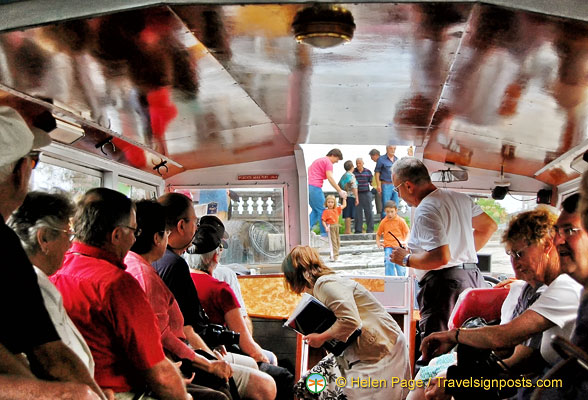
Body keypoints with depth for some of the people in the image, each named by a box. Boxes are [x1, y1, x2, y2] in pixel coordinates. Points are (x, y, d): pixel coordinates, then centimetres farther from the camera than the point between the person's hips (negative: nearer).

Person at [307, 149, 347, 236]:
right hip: (315, 187, -9)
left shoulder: (318, 160, 26)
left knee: (315, 210, 16)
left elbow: (308, 170, 28)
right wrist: (340, 191, -15)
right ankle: (324, 233, 0)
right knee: (322, 211, -2)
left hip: (307, 185, 9)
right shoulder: (328, 162, -3)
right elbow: (330, 178, -14)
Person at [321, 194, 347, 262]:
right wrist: (326, 227, -23)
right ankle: (333, 256, -11)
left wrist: (344, 198, 16)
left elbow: (344, 205, 19)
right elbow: (323, 220, -11)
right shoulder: (326, 211, -8)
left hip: (336, 226, 6)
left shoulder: (337, 209, 8)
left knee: (337, 241, 12)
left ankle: (336, 254, 22)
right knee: (332, 241, -9)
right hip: (330, 227, -6)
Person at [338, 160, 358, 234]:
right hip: (351, 196, -7)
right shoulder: (351, 175, -9)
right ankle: (348, 231, -6)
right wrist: (356, 198, -13)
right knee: (349, 215, -6)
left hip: (346, 196, 8)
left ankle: (347, 231, 14)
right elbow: (354, 187, -14)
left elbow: (339, 185, 21)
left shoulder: (344, 175, 14)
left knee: (347, 215, 10)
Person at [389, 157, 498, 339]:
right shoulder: (459, 197, 13)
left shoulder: (425, 211, -15)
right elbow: (489, 226, 25)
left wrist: (406, 259, -9)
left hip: (444, 285, -10)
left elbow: (441, 257, -24)